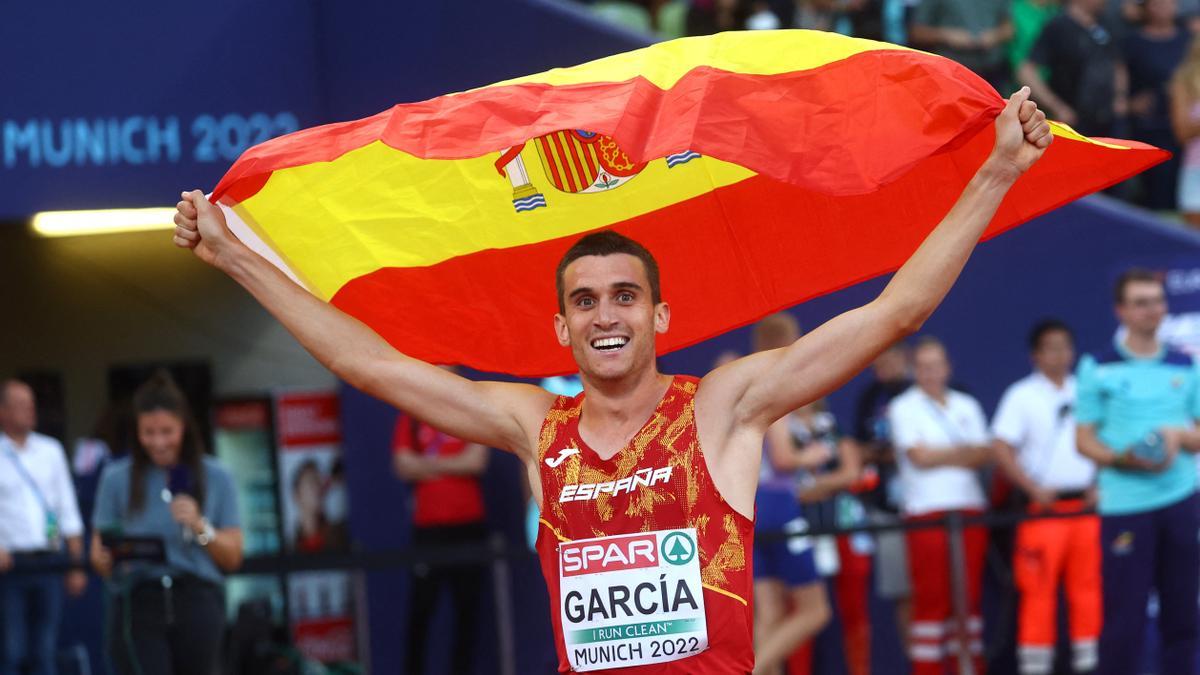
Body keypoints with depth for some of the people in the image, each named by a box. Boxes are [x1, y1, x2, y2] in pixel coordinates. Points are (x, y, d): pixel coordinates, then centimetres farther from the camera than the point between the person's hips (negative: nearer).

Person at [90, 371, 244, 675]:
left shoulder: (215, 478, 8)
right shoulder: (117, 478, 7)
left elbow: (232, 558, 7)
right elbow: (98, 553, 7)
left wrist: (200, 527, -10)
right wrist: (107, 559, -15)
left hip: (197, 605, 1)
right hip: (137, 604, -1)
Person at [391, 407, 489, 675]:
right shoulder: (410, 420, 8)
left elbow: (476, 460, -5)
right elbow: (404, 466, -4)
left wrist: (430, 465, -3)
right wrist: (455, 465, -7)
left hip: (469, 524, 0)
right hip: (428, 526, 0)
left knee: (468, 608, 1)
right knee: (421, 607, -4)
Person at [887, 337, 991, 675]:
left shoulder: (966, 406, 17)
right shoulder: (903, 407, 3)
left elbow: (984, 455, 5)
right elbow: (919, 456, -8)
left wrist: (939, 456, -11)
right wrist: (961, 453, 1)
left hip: (969, 508, 4)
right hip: (927, 512, -4)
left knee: (969, 595, 3)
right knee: (931, 598, -8)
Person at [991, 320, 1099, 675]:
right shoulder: (1022, 396, -2)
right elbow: (1001, 450, -8)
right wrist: (1034, 489, -15)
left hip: (1085, 507, 4)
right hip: (1043, 508, -4)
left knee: (1087, 586, 4)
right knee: (1038, 590, -6)